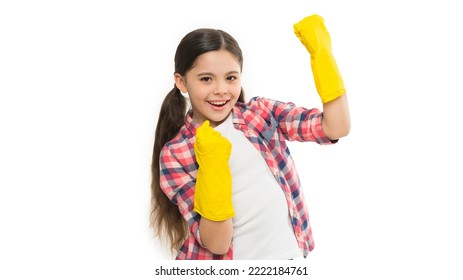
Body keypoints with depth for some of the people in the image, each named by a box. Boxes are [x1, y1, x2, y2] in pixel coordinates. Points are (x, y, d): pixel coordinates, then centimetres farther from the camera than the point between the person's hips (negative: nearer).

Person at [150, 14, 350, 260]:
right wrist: (212, 167, -28)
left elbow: (337, 128, -15)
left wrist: (321, 52, -19)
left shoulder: (261, 112, -4)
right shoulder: (174, 154, -10)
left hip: (287, 251, 2)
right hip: (225, 259, -2)